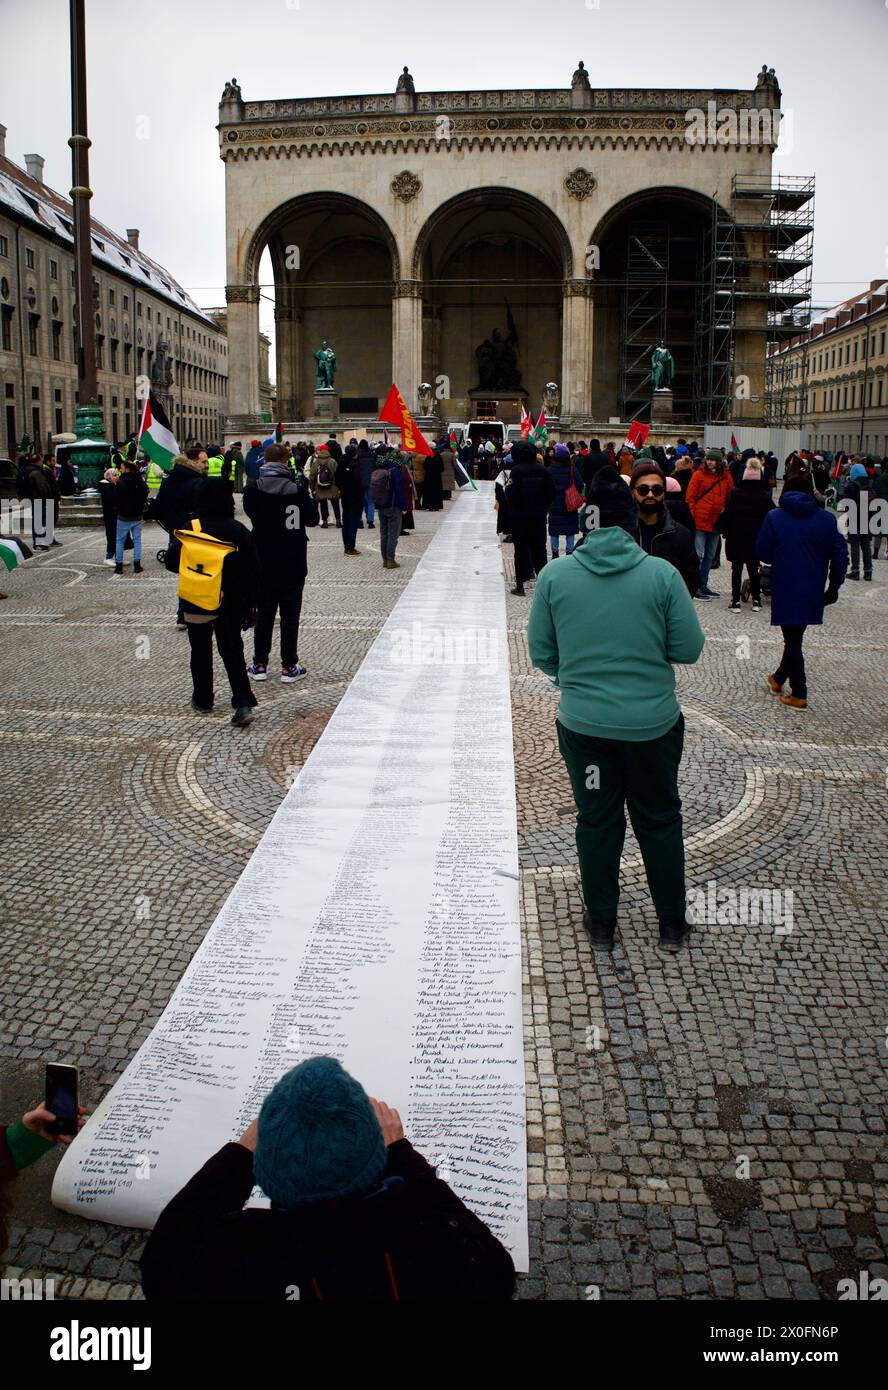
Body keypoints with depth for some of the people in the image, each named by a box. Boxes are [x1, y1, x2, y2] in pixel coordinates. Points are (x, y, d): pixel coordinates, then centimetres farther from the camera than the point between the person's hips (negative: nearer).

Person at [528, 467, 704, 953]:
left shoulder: (554, 575, -8)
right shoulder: (661, 574, -11)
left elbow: (540, 652, -1)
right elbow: (688, 648, -6)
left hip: (583, 722, 1)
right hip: (652, 722, -1)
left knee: (595, 820, 17)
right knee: (659, 820, 18)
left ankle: (601, 922, 30)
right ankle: (671, 923, 30)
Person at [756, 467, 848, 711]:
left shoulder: (774, 517, -8)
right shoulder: (827, 519, -1)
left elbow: (763, 553, -4)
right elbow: (840, 556, -1)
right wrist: (834, 587, 8)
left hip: (786, 590, -3)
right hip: (813, 591, 3)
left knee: (792, 640, 5)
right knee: (795, 636, 20)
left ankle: (799, 695, 6)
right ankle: (779, 679, 35)